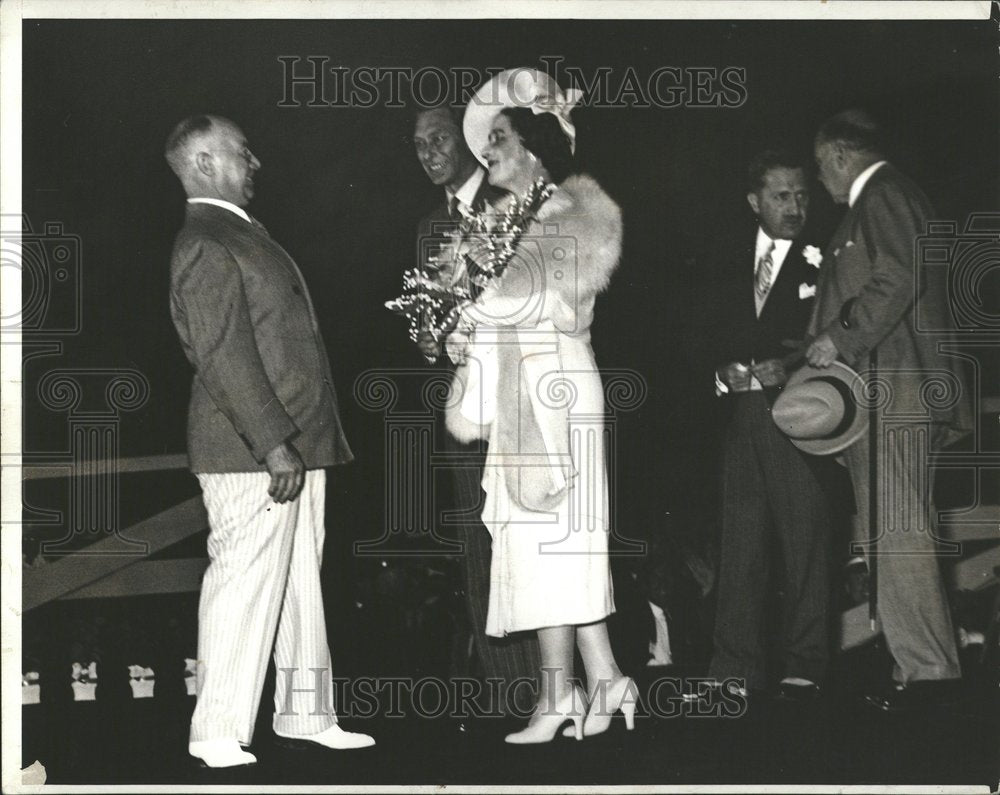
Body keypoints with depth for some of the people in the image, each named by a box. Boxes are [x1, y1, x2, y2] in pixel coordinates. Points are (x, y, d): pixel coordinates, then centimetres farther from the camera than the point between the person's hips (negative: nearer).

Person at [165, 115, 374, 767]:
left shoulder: (241, 235, 19)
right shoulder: (206, 247, -14)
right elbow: (223, 358, -21)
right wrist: (274, 445, -23)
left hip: (294, 445, 10)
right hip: (249, 452, -10)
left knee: (303, 584, 15)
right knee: (246, 585, -6)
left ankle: (305, 713, 25)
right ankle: (218, 734, 2)